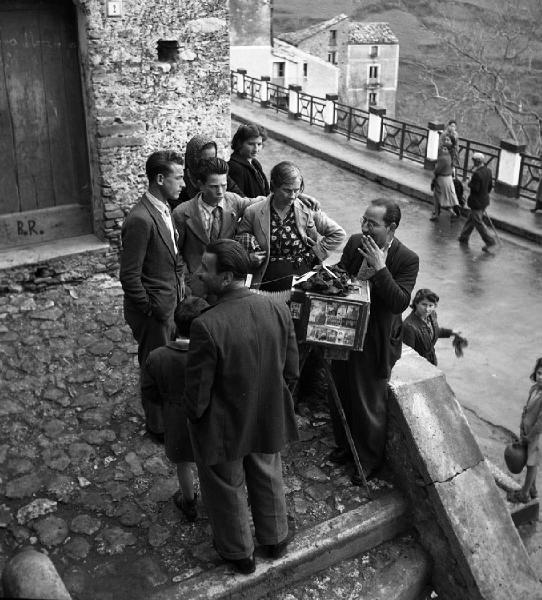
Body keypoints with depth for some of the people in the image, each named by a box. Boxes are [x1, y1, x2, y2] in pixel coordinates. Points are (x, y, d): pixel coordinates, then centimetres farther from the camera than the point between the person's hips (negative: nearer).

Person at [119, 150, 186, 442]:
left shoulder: (164, 209, 3)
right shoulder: (140, 220, -26)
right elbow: (129, 276, -23)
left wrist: (180, 284, 11)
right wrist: (151, 310, -16)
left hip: (172, 302, 8)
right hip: (155, 310, -8)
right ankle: (157, 425, 30)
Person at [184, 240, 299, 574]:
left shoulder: (206, 327, -32)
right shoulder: (279, 311, -16)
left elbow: (197, 392, -22)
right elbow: (291, 373, -5)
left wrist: (194, 414, 0)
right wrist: (273, 402, 13)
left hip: (223, 428, -4)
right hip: (270, 421, 4)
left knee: (227, 490, 23)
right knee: (268, 479, 30)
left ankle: (239, 553, 47)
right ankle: (275, 539, 54)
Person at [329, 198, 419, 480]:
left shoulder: (407, 260, -17)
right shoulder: (354, 243, -2)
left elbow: (400, 303, -25)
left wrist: (380, 267, -30)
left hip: (375, 342, -5)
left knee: (370, 404, 10)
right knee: (341, 394, 21)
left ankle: (369, 459, 34)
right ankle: (345, 445, 46)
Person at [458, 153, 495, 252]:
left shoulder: (477, 174, -26)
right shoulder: (488, 171, 2)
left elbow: (475, 188, -26)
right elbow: (490, 186, 9)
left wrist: (469, 183, -8)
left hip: (477, 202, -9)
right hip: (485, 200, 9)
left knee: (478, 222, 1)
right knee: (471, 219, 22)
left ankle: (490, 241, 2)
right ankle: (464, 237, 34)